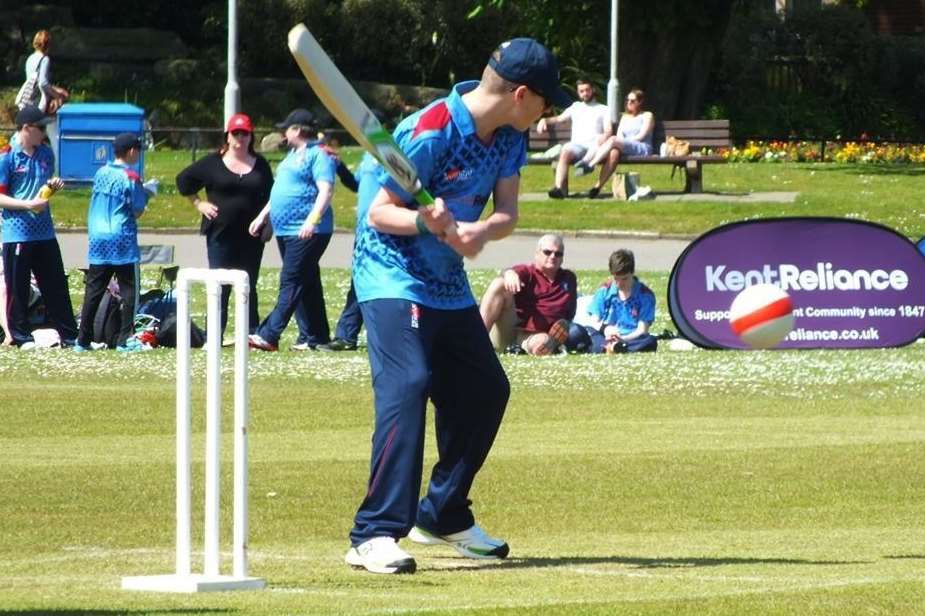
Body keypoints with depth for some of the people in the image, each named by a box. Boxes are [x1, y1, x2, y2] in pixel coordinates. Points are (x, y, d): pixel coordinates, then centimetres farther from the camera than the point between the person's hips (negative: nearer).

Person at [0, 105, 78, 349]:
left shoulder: (46, 153, 9)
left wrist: (54, 185, 1)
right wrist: (28, 204, -21)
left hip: (45, 232, 6)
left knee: (56, 285, 8)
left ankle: (69, 335, 13)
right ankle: (21, 337, 10)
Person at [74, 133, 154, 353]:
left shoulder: (101, 173, 9)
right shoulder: (130, 177, -10)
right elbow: (137, 211, -7)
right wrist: (146, 194, 9)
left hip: (97, 240, 6)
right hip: (122, 241, -6)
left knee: (93, 291, 7)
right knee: (129, 290, 3)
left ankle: (83, 340, 5)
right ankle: (125, 339, -1)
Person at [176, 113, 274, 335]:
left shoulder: (260, 165, 8)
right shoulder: (213, 163, 1)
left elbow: (269, 198, 16)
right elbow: (183, 180, 10)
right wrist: (198, 203, 3)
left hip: (251, 235, 2)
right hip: (220, 234, -2)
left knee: (249, 287, 6)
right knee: (220, 287, -1)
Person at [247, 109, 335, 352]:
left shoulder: (318, 155, -9)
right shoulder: (292, 155, 21)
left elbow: (326, 190, -19)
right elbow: (280, 191, 30)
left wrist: (312, 220, -30)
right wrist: (262, 216, 27)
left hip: (306, 232, -10)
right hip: (285, 230, 10)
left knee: (291, 283, -13)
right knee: (306, 285, 10)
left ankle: (269, 335, -21)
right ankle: (315, 336, 12)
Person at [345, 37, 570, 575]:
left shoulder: (509, 136, -1)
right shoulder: (430, 133, -24)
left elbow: (507, 213, -3)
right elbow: (379, 213, -19)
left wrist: (481, 231, -26)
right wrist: (424, 221, -39)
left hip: (449, 284, 9)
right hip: (394, 278, -9)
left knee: (486, 390, 14)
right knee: (407, 385, -25)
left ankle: (444, 514, 31)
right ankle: (376, 534, -28)